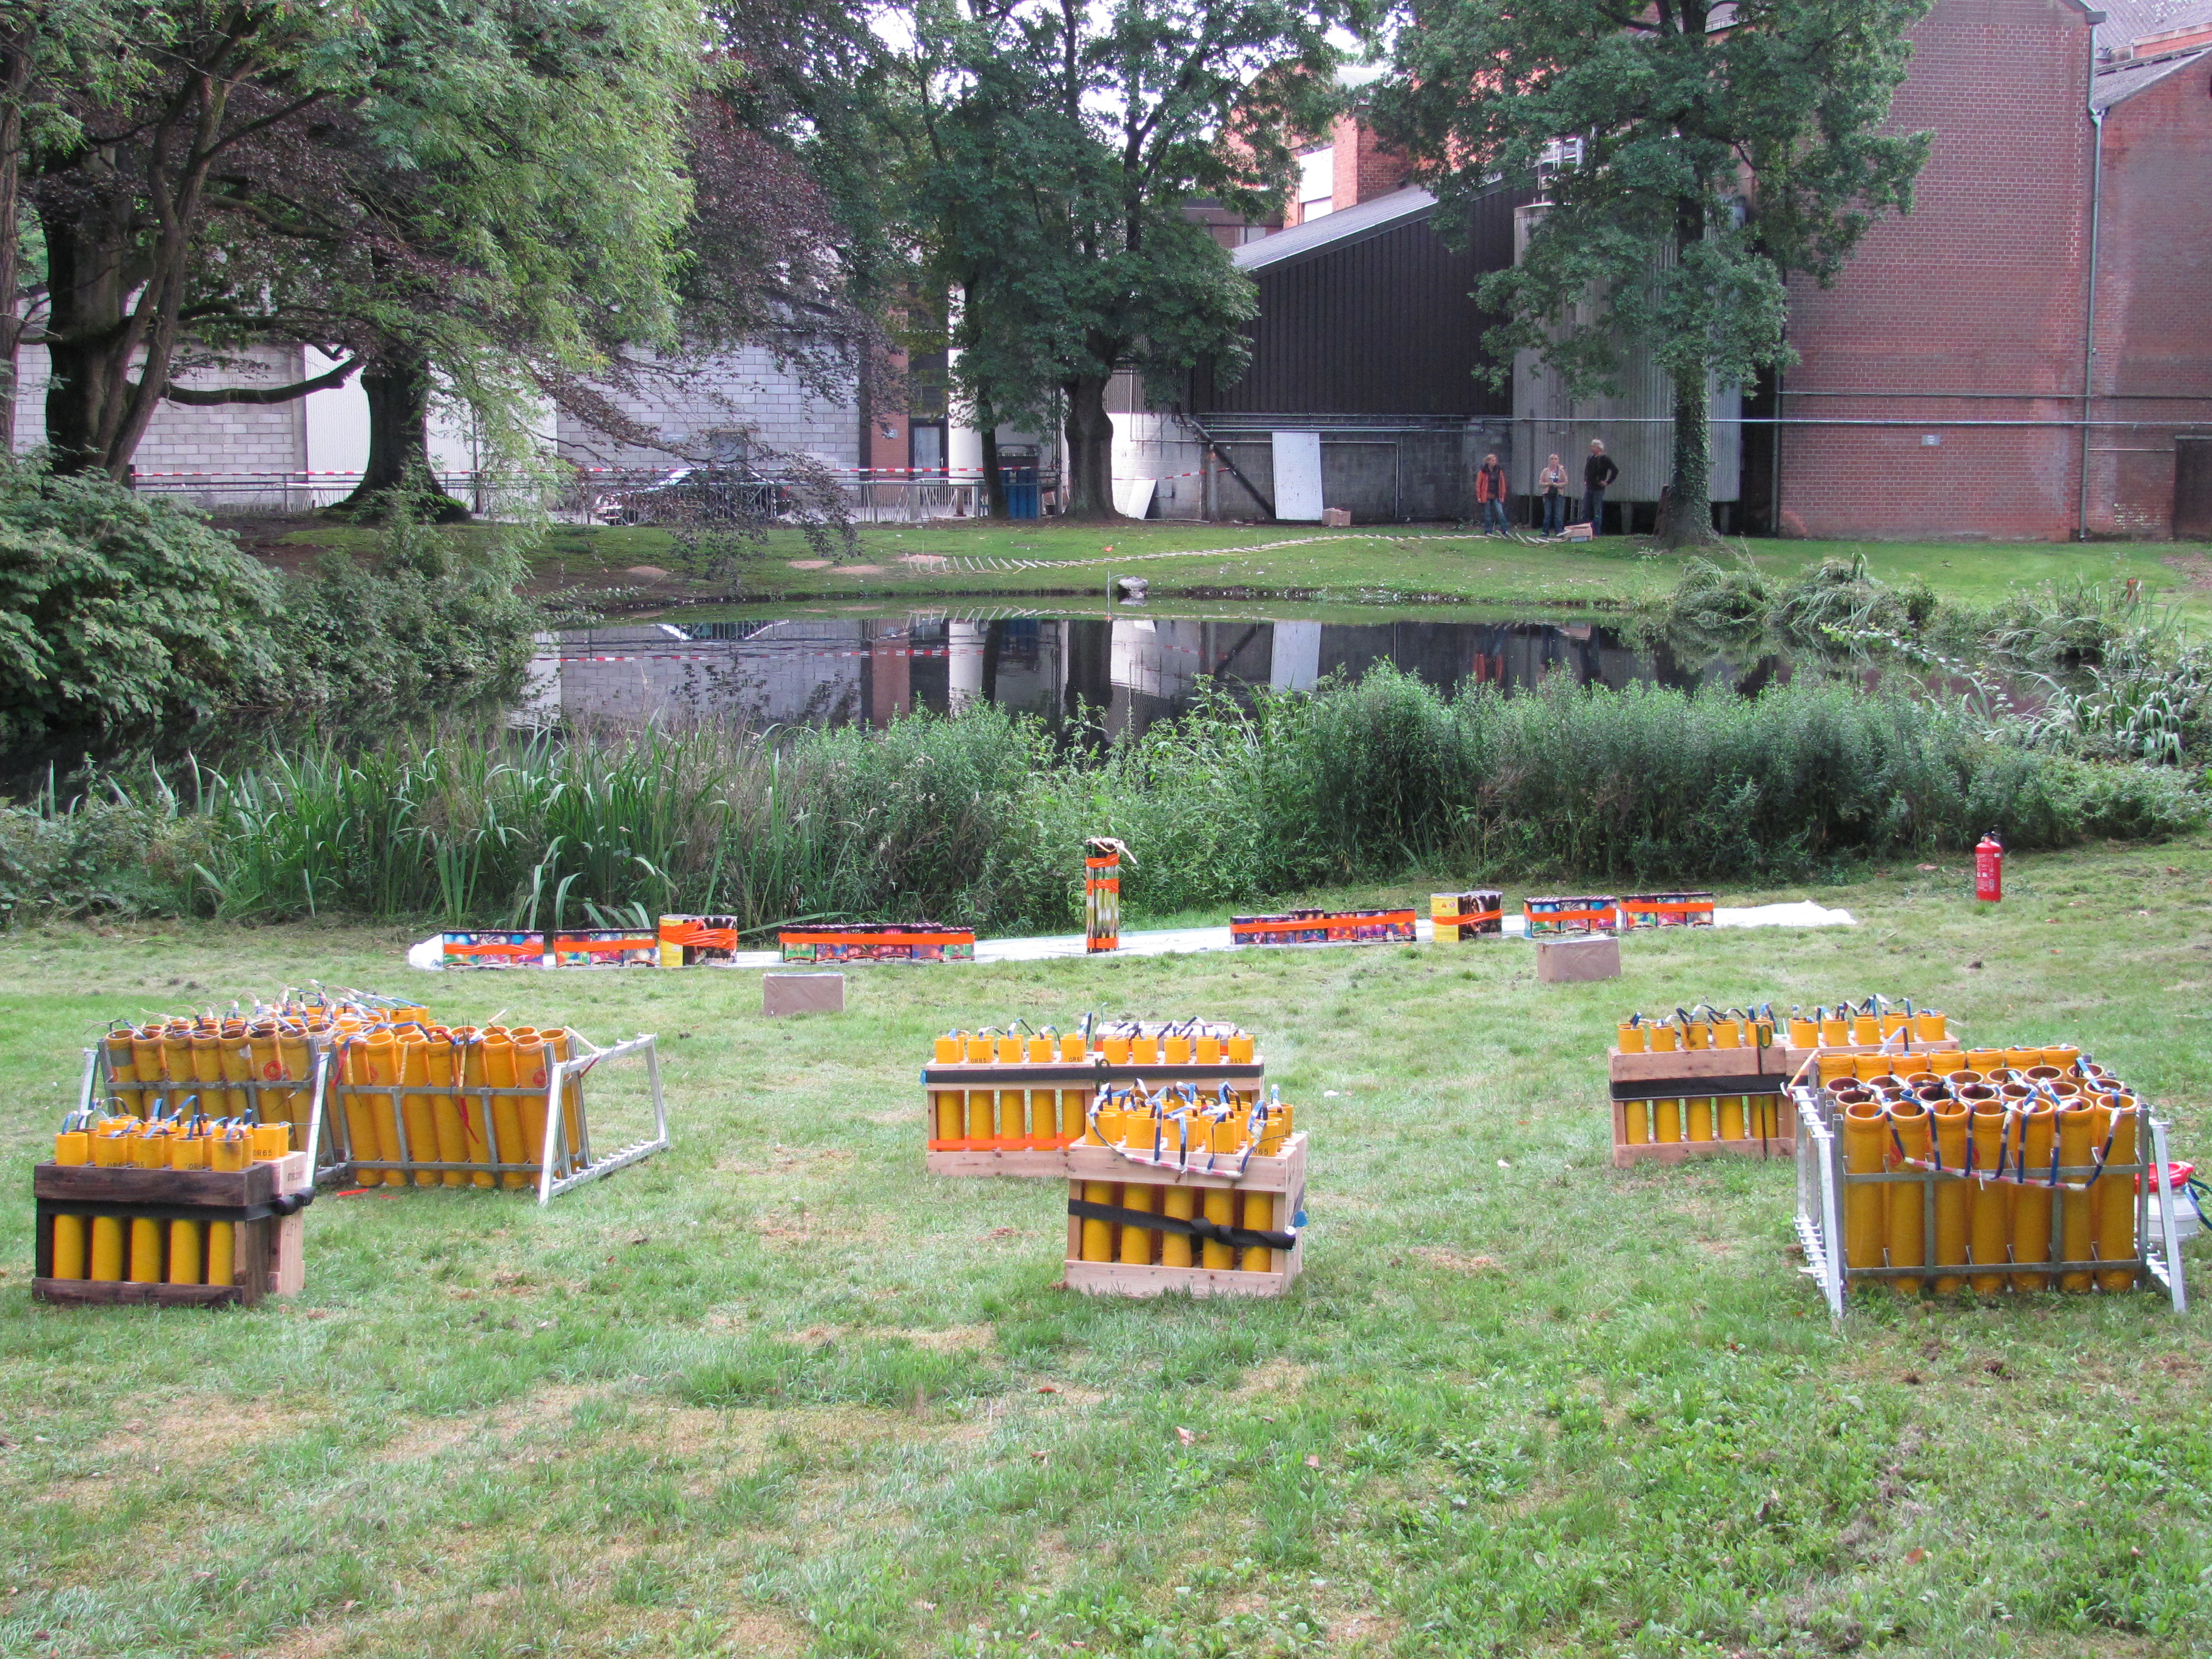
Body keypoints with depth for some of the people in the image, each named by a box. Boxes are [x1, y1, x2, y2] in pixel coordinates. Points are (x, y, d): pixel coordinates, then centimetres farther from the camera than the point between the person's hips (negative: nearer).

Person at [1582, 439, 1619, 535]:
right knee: (1585, 512, 7)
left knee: (1597, 513, -2)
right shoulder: (1590, 458, 12)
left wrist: (1607, 482, -11)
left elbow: (1615, 471, -12)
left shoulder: (1604, 459, -9)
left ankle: (1596, 534, 1)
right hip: (1589, 489, 7)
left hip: (1598, 490, -7)